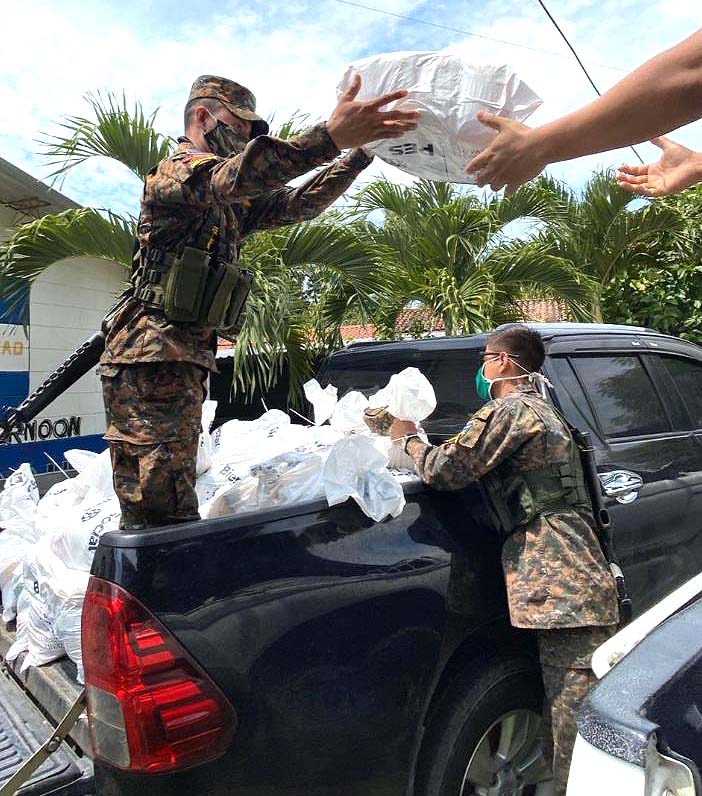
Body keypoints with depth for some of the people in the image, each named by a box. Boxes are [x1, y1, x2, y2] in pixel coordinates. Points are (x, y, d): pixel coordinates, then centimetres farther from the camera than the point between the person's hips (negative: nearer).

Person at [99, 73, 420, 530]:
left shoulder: (232, 203, 22)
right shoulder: (177, 170, -4)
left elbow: (301, 203, 19)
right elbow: (234, 175, -25)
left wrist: (360, 151, 10)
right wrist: (330, 136, -37)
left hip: (184, 361, 9)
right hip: (152, 359, -9)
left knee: (148, 517, 13)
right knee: (166, 516, -10)